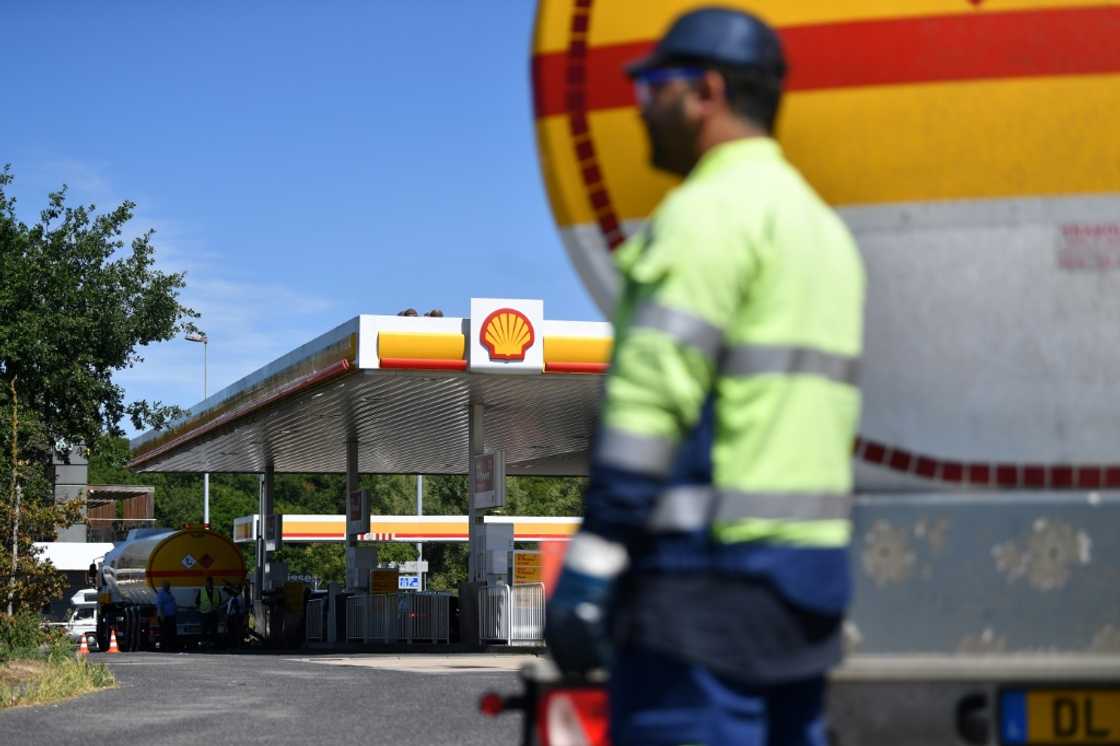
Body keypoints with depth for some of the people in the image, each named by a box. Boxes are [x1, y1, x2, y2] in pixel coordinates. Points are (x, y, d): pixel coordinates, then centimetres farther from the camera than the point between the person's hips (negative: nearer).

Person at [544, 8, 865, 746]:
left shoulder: (713, 210, -9)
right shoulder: (823, 225, 21)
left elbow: (652, 399, -18)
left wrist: (587, 569, -19)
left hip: (711, 569, -10)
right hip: (806, 564, 10)